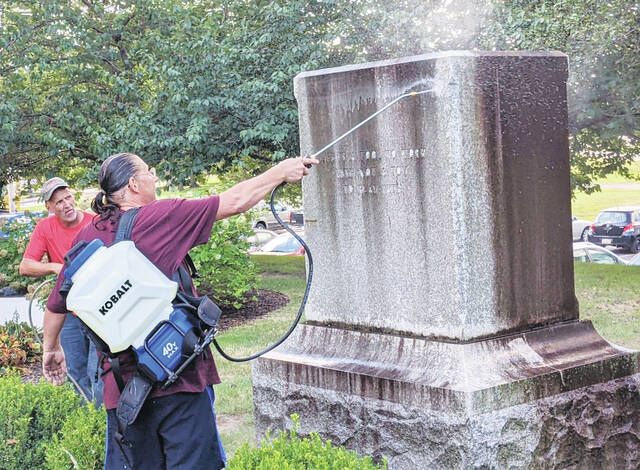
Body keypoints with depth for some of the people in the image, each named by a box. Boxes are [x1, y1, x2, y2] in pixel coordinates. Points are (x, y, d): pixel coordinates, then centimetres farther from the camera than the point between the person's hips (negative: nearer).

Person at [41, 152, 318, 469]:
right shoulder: (161, 217, -8)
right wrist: (280, 172, 9)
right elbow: (235, 202, -4)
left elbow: (56, 305, 14)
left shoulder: (87, 236, 5)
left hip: (121, 382, 5)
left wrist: (51, 349, 31)